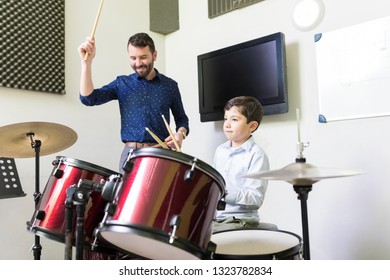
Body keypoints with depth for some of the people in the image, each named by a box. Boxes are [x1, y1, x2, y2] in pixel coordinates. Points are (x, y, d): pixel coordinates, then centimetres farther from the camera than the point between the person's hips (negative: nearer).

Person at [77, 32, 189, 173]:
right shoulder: (122, 83, 9)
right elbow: (88, 98, -2)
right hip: (130, 153, 1)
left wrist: (180, 133, -8)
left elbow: (181, 119, 14)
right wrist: (87, 61, -12)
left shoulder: (170, 85, 9)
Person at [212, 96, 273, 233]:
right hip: (214, 217, 6)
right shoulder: (220, 150, 8)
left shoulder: (257, 155, -12)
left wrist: (224, 192, -25)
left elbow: (256, 199, -17)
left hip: (240, 220, -6)